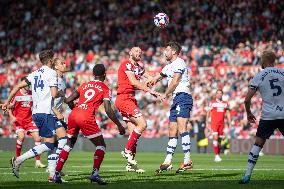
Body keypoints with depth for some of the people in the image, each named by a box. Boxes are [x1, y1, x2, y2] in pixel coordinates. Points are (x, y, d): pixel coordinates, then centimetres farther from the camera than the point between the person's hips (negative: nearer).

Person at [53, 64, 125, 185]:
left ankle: (57, 174, 16)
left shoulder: (85, 85, 21)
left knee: (69, 144, 22)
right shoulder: (105, 89, 8)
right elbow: (108, 110, -2)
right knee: (101, 145, 9)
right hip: (86, 118, -5)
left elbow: (68, 100, 18)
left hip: (73, 115, 5)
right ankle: (95, 173, -6)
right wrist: (119, 125, 6)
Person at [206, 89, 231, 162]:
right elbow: (208, 113, 7)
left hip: (221, 123, 3)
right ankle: (216, 156, -19)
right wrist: (207, 123, 3)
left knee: (219, 140, 6)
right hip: (214, 123, -3)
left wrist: (230, 123, 5)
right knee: (215, 138, -16)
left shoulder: (225, 103, 11)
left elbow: (228, 114, 13)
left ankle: (218, 155, 15)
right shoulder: (212, 103, 4)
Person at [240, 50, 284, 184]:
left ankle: (247, 175, 0)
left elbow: (247, 99, -2)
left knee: (258, 143, 5)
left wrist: (249, 113, 14)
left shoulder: (258, 77, -1)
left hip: (268, 116, -1)